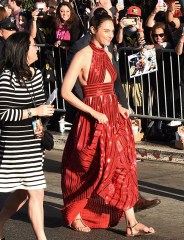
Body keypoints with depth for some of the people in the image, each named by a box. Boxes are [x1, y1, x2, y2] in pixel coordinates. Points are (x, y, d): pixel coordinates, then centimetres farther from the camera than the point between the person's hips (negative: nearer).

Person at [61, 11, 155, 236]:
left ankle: (131, 223, 3)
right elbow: (65, 92, -17)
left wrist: (118, 106, 6)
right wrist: (94, 113, -19)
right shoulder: (82, 56, -12)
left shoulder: (108, 55, 11)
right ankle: (73, 214, 22)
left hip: (113, 117, 7)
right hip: (93, 119, -7)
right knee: (93, 170, 1)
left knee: (122, 168, 2)